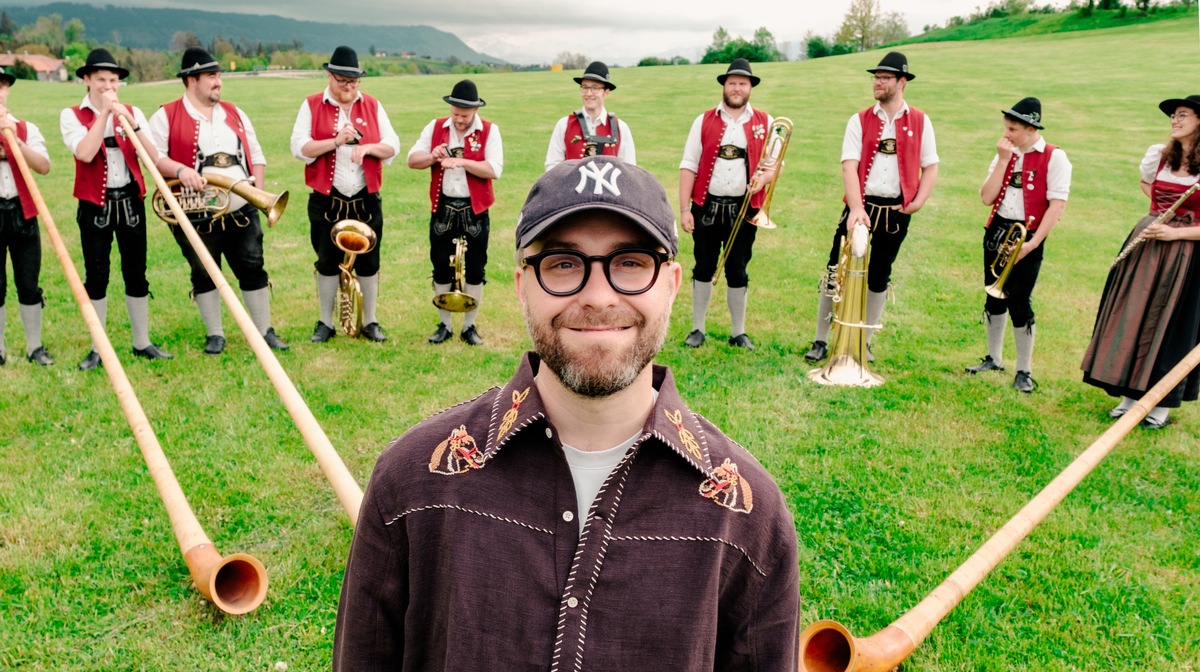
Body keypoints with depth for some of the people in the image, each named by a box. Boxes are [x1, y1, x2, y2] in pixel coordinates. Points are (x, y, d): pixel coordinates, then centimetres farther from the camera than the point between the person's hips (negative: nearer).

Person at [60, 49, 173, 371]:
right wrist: (103, 113, -14)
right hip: (95, 205, -2)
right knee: (96, 277, 3)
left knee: (136, 274, 7)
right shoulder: (72, 115, 0)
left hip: (130, 202, 2)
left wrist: (130, 123, -19)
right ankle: (98, 348, 12)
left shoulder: (132, 113, 6)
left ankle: (142, 343, 18)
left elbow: (154, 158, -7)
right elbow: (84, 153, -19)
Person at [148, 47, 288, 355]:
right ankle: (214, 334, 21)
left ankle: (265, 331, 14)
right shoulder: (167, 116, 1)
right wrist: (179, 170, -25)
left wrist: (257, 186, 2)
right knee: (204, 276, 7)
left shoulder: (234, 113, 15)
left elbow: (256, 154, 17)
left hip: (241, 212, 3)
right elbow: (153, 156, -7)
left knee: (253, 270, 3)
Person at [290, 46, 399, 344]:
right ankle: (326, 323, 21)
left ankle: (370, 322, 19)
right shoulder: (312, 106, 0)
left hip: (366, 200, 1)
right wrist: (336, 141, -21)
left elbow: (393, 146, 2)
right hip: (326, 200, -1)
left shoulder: (372, 106, 6)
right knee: (327, 262, 8)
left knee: (368, 263, 7)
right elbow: (298, 147, -9)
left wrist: (367, 147, -17)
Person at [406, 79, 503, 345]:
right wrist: (433, 157, -20)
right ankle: (444, 325, 22)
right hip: (443, 208, 2)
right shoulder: (435, 127, 4)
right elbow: (412, 159, -1)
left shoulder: (489, 131, -4)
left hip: (474, 210, -2)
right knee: (441, 269, 9)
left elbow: (494, 169, -17)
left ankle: (470, 326, 19)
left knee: (474, 271, 5)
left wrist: (461, 161, -24)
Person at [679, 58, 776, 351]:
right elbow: (688, 167, 0)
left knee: (737, 272, 7)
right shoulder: (704, 121, 3)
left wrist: (763, 177, -14)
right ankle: (697, 329, 18)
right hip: (707, 208, 0)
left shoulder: (765, 123, 6)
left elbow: (775, 163, 9)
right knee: (703, 270, 7)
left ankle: (738, 333, 19)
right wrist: (684, 209, -7)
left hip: (744, 210, 0)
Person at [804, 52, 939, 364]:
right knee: (836, 272, -1)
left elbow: (930, 167, 7)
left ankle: (864, 342, 23)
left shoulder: (920, 122, 4)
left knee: (879, 277, 10)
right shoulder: (859, 121, 1)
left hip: (896, 212, 1)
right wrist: (856, 207, -23)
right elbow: (849, 166, -10)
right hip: (861, 206, -1)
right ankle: (820, 341, 10)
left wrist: (917, 203, -7)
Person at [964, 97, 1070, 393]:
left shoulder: (1054, 158, -9)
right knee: (994, 298, 14)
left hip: (1027, 236, -5)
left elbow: (1057, 205, -13)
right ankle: (994, 359, 30)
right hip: (996, 232, 6)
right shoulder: (1005, 154, 7)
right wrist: (1003, 160, -10)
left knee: (1019, 303, -4)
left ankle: (1024, 371, 10)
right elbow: (987, 198, -4)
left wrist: (1032, 244, -18)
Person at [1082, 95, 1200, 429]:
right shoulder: (1158, 155, 3)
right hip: (1145, 246, 5)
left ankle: (1163, 404, 15)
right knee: (1132, 318, 6)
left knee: (1172, 325, 1)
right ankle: (1130, 395, 19)